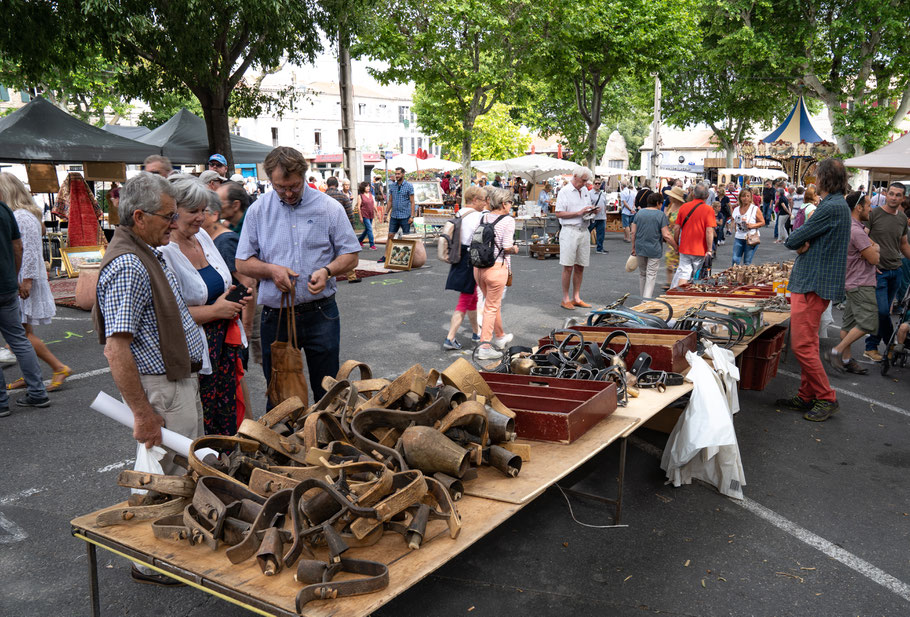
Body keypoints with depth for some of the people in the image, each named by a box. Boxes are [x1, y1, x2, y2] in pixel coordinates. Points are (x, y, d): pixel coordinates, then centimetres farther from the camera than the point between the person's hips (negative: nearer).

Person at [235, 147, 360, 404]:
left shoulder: (329, 207, 1)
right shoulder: (258, 210, 4)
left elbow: (350, 255, 3)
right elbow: (242, 262, 6)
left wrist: (327, 271, -17)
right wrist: (271, 270, -14)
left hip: (321, 314, -1)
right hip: (275, 317, 1)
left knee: (327, 391, 8)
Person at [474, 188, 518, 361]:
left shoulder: (482, 217, 7)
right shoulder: (508, 220, -10)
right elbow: (507, 247, -15)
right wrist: (515, 249, 5)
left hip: (478, 267, 7)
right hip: (496, 267, -7)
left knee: (493, 303, 24)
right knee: (491, 307, 3)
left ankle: (500, 337, 41)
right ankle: (484, 346, 4)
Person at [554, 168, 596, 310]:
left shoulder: (585, 191, 17)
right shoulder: (564, 191, -5)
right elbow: (558, 213, -11)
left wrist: (590, 211, 3)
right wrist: (579, 213, -15)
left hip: (584, 231, 7)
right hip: (570, 231, -7)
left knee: (580, 266, 8)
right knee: (568, 267, -4)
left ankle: (576, 298, 16)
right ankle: (565, 299, 4)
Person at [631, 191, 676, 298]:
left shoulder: (639, 213, 4)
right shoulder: (661, 215, -8)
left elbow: (633, 232, 4)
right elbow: (666, 235, -13)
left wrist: (633, 248, 13)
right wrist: (676, 247, -3)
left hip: (640, 249, 4)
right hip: (654, 250, -4)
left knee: (642, 274, 17)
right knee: (651, 275, -1)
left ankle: (643, 297, 27)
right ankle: (647, 298, -11)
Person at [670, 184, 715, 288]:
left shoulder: (683, 207, 1)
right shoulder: (708, 209, -10)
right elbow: (709, 231, -15)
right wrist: (709, 250, -9)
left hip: (684, 248, 2)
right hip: (700, 250, -2)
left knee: (684, 272, 3)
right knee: (693, 275, 13)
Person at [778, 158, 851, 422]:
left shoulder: (831, 207, -18)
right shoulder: (838, 205, 16)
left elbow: (792, 241, -17)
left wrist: (799, 242, 3)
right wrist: (805, 244, -7)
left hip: (814, 285, -11)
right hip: (812, 283, 11)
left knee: (803, 346, -7)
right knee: (807, 344, 15)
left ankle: (827, 399, 3)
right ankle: (807, 397, 23)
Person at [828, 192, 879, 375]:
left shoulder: (855, 227, 13)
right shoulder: (857, 232, -21)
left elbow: (874, 245, 16)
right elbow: (874, 258, -17)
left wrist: (873, 248, -6)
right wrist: (874, 250, 5)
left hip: (853, 283, 11)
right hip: (861, 285, -11)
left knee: (849, 323, 12)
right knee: (868, 323, -10)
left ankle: (846, 359, 17)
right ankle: (837, 352, -8)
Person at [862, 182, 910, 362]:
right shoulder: (874, 214, -6)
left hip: (895, 271, 6)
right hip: (878, 270, -6)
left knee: (882, 311, 8)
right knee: (882, 311, -10)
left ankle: (871, 347, 18)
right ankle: (892, 345, 9)